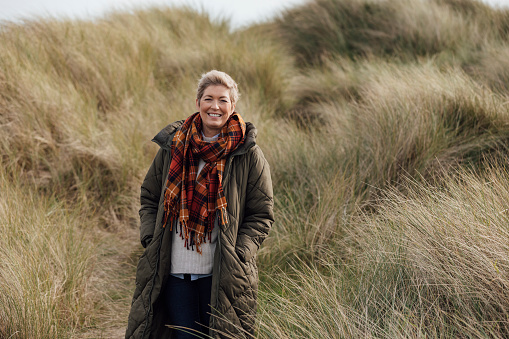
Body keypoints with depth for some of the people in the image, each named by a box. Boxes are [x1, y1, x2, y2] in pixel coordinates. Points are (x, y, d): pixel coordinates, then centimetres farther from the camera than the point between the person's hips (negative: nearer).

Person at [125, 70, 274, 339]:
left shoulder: (248, 155, -3)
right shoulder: (172, 145, 5)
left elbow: (261, 215, -1)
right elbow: (149, 197, 15)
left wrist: (238, 254, -13)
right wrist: (150, 238, 0)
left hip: (220, 275, -2)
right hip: (174, 270, 2)